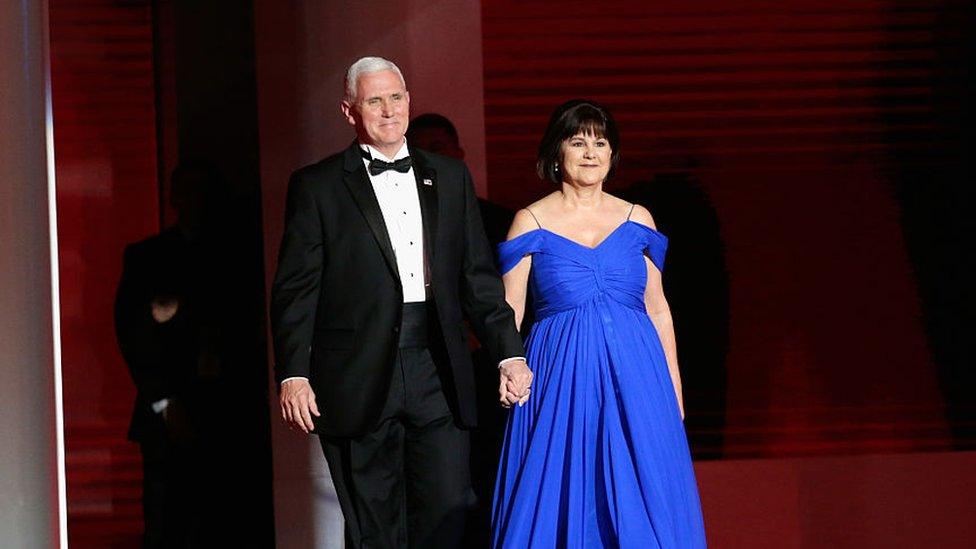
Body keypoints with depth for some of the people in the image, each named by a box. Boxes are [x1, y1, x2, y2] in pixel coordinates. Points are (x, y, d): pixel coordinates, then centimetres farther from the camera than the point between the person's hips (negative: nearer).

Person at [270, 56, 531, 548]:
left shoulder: (450, 178, 14)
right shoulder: (316, 186, 4)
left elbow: (478, 278, 14)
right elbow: (295, 290, -1)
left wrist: (509, 353, 4)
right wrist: (293, 374, -11)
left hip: (438, 377, 3)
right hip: (358, 378, -3)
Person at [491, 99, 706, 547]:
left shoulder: (636, 220, 9)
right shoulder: (531, 223, 2)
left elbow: (657, 309, 11)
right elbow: (508, 313, 1)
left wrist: (673, 385, 7)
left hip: (634, 374, 2)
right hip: (561, 376, -2)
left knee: (641, 498, 2)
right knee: (561, 499, 0)